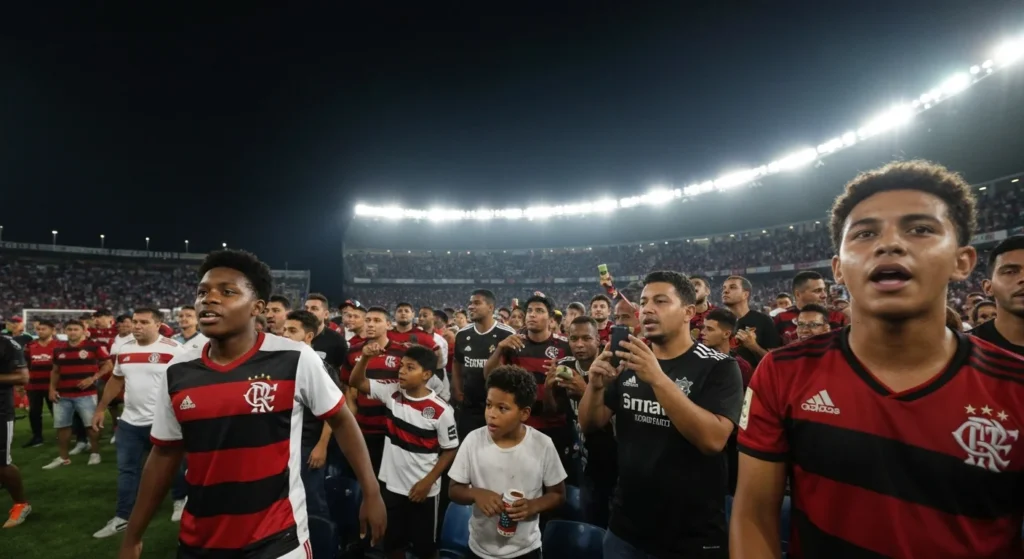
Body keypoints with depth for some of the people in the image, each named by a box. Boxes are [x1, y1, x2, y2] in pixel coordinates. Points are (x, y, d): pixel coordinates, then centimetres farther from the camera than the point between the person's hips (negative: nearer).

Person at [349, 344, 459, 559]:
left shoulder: (441, 411, -18)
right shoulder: (392, 393, -6)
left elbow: (450, 451, -10)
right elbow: (356, 382, -4)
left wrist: (428, 482, -13)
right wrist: (365, 357, -22)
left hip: (423, 490, -4)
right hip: (393, 485, 4)